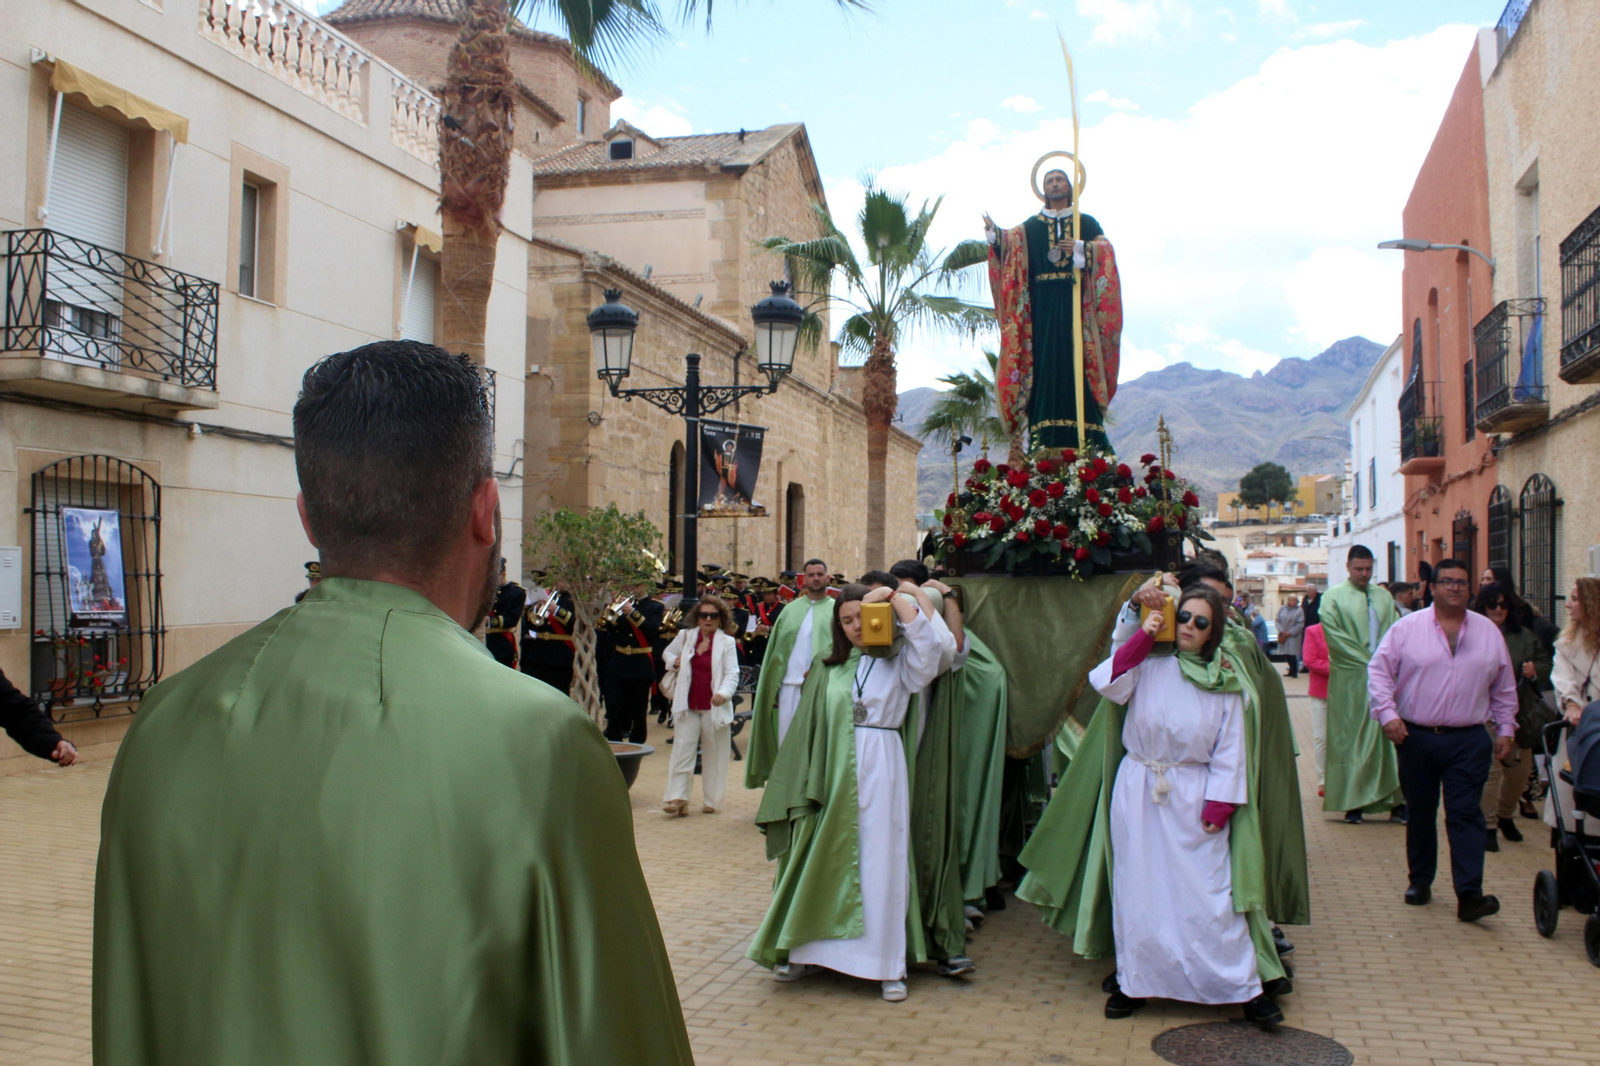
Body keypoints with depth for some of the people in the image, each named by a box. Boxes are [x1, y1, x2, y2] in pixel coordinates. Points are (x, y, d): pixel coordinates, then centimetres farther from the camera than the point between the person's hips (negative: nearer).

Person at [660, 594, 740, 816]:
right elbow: (667, 653, 24)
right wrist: (675, 661, 1)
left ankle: (712, 800, 15)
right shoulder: (686, 636, 7)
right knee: (682, 750, -1)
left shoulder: (727, 642, -4)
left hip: (714, 707, -3)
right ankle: (678, 799, 1)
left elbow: (732, 673, -10)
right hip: (688, 705, 3)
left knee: (714, 755, 5)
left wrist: (724, 692, -29)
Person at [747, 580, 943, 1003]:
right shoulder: (827, 668, 13)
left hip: (879, 770, -3)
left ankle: (888, 964, 6)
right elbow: (809, 727, 11)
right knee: (825, 862, 7)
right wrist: (809, 784, 4)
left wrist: (894, 598, -10)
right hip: (832, 775, 3)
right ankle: (810, 952, 19)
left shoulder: (898, 661, 5)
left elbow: (928, 643, -16)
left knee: (879, 863, -2)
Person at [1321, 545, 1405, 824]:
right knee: (1350, 739, 0)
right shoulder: (1333, 597, 1)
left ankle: (1397, 802, 3)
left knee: (1389, 737, 0)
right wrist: (1367, 662, -10)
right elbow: (1334, 636, -7)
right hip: (1350, 679, -3)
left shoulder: (1384, 597, 14)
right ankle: (1353, 803, 3)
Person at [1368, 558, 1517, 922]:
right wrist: (1388, 713, -11)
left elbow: (1504, 688, 15)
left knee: (1466, 814, -6)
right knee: (1420, 813, 11)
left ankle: (1469, 894, -7)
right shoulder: (1407, 628, -1)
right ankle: (1420, 881, 25)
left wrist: (1505, 730, 13)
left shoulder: (1488, 632, 8)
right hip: (1416, 738, -1)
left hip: (1469, 741, 1)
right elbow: (1379, 671, -1)